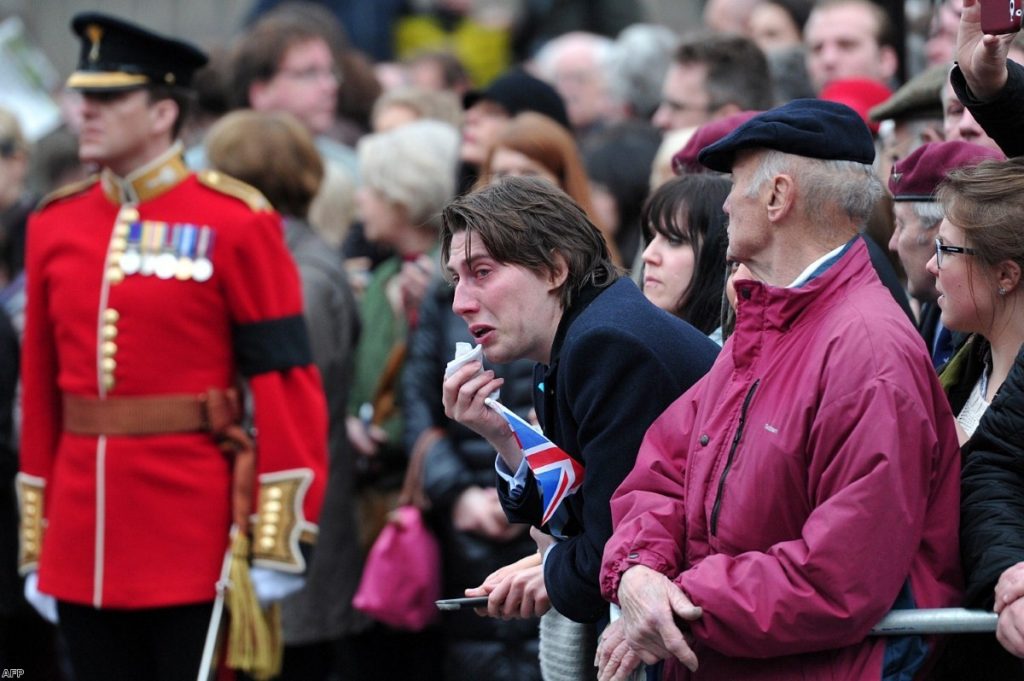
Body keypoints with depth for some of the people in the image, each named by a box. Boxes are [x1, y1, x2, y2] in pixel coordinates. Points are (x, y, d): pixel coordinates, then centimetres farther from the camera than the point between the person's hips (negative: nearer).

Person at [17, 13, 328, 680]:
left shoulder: (235, 222, -5)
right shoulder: (55, 225, 10)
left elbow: (287, 379, -7)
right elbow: (40, 392, 14)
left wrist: (278, 542, -11)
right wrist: (36, 547, 12)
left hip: (198, 547, -5)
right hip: (83, 546, 5)